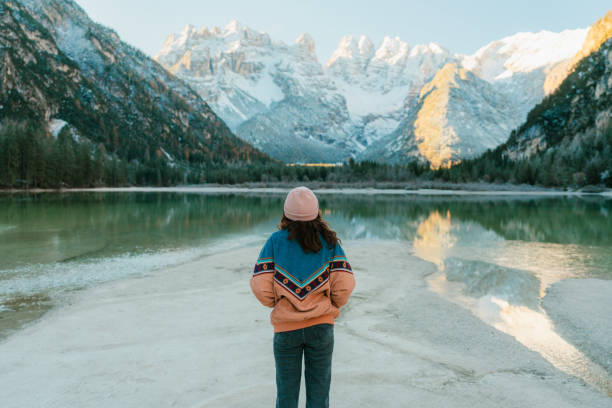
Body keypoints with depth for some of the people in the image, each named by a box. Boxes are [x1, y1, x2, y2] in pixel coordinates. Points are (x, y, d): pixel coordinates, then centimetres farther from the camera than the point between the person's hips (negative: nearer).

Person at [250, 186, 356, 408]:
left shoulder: (275, 241, -5)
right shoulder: (329, 241, -2)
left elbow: (260, 286, -12)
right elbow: (345, 284, -11)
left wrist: (275, 303, 8)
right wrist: (333, 306, 9)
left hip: (286, 327, 0)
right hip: (322, 324, 1)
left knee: (287, 390, 16)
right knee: (319, 389, 14)